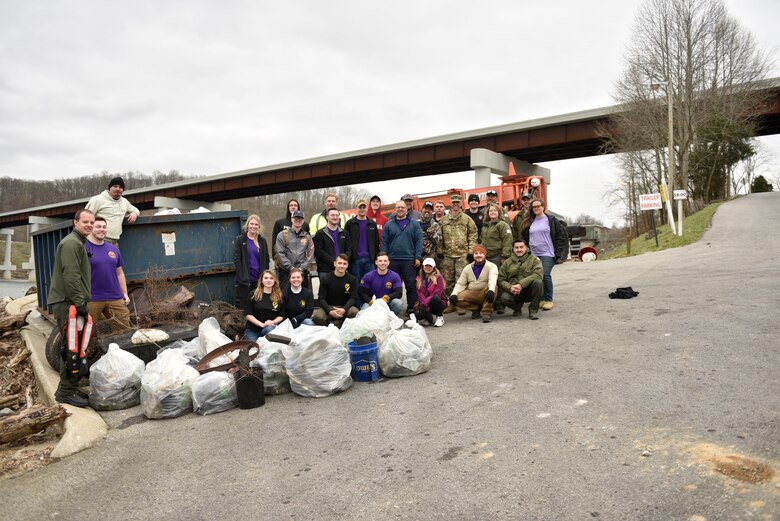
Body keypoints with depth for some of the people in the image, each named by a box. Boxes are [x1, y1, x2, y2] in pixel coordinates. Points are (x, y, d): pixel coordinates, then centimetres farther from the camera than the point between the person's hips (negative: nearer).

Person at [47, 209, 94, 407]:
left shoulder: (78, 243, 23)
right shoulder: (71, 243, -11)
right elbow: (71, 275, -20)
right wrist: (79, 302, -21)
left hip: (71, 302, 11)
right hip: (68, 303, -11)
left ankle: (70, 388, 21)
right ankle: (66, 391, -3)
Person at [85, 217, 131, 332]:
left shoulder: (114, 249, 12)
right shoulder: (84, 248, -3)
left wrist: (125, 293, 12)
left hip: (115, 298, 4)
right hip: (92, 299, -4)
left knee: (124, 331, 6)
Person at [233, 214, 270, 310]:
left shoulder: (262, 241, 10)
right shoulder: (240, 240, 0)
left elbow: (266, 260, 12)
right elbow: (236, 259, -5)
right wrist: (242, 276, -13)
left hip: (259, 279, 3)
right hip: (244, 280, -3)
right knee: (245, 305, 2)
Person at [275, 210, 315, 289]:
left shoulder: (307, 237, 12)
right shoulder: (282, 235, 3)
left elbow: (310, 255, 4)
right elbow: (280, 254, -5)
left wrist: (301, 268, -9)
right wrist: (291, 268, -12)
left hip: (302, 272, 3)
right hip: (285, 272, -3)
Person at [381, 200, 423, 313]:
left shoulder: (414, 224, 5)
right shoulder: (389, 224, 9)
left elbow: (419, 241, 1)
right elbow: (384, 242, 7)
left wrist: (418, 257, -6)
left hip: (409, 260, -1)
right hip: (392, 260, 2)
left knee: (411, 285, 0)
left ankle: (411, 308, 8)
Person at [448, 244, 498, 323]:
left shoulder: (491, 266, -3)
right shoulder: (467, 268, 11)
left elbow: (492, 279, -24)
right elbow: (460, 284, 8)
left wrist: (491, 290, -46)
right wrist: (454, 294, -13)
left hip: (485, 295, -4)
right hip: (471, 295, 4)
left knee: (492, 289, -36)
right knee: (457, 298, -22)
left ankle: (487, 312, -21)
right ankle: (476, 309, 2)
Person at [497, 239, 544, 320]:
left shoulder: (534, 260, 3)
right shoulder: (507, 262, 9)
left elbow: (538, 274, -16)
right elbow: (500, 280, 2)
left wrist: (521, 284, -27)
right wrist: (510, 287, -20)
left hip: (529, 291, -1)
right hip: (513, 292, 1)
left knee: (538, 282, -31)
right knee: (504, 298, -31)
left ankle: (533, 310, -11)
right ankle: (518, 307, 7)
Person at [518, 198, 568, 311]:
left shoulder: (551, 220, 4)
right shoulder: (529, 222, 15)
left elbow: (562, 234, 3)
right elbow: (525, 237, 21)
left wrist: (557, 251, -3)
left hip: (547, 254, -4)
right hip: (533, 254, 4)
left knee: (545, 275, -14)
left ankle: (548, 300, -4)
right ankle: (540, 299, 12)